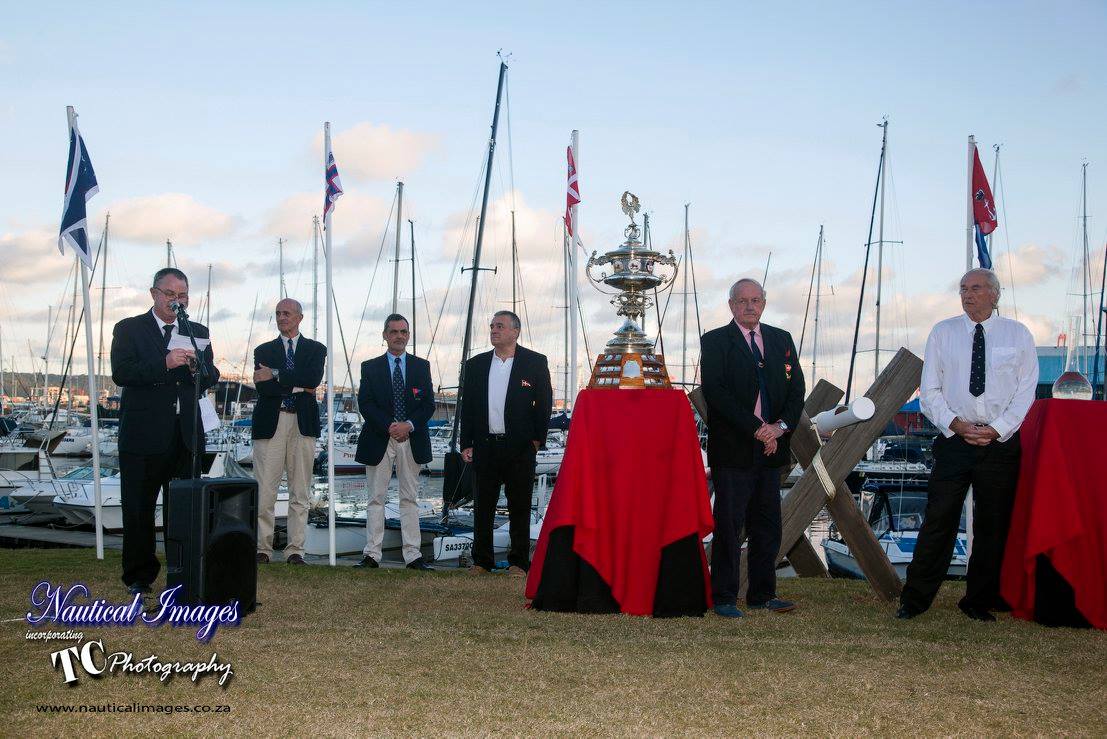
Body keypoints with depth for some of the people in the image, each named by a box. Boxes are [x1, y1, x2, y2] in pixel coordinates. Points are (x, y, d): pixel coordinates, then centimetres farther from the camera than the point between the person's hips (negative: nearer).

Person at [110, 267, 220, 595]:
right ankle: (139, 577, 15)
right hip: (143, 435, -3)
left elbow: (212, 379, 8)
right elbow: (120, 373, -12)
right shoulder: (129, 329, 2)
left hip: (185, 435, 3)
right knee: (139, 509, 4)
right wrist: (165, 364, -24)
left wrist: (199, 367, -15)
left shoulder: (198, 332, 14)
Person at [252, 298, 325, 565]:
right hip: (270, 423, 0)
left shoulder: (315, 349, 12)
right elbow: (262, 386, -2)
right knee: (264, 491, -5)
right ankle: (262, 548, 2)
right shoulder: (264, 350, 14)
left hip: (303, 423, 0)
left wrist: (276, 374, -11)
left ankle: (295, 550, 6)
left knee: (300, 491, 1)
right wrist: (298, 387, -9)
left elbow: (313, 379, -8)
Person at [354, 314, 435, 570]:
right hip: (379, 440, -1)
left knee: (410, 498, 3)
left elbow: (428, 404, 4)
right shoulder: (370, 367, 6)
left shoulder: (421, 366, 10)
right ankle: (372, 554, 4)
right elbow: (365, 404, -3)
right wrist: (390, 426, -15)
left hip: (412, 439, 1)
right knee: (376, 498, 1)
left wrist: (409, 425, -13)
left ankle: (412, 555, 5)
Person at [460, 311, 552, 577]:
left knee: (520, 508, 3)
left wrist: (537, 438, -4)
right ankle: (482, 561, 16)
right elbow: (467, 406, 12)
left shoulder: (535, 362, 2)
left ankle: (518, 563, 10)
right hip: (485, 446, 3)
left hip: (520, 447, -3)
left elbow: (544, 403, 2)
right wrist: (466, 444, 5)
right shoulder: (476, 365, 11)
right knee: (483, 507, 7)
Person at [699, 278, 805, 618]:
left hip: (770, 448, 5)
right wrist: (756, 429, -16)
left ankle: (762, 594, 18)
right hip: (732, 449, -5)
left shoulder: (782, 339, 15)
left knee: (767, 525, 9)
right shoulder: (715, 341, 0)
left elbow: (796, 389, 10)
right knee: (729, 526, -2)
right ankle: (724, 598, 5)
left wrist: (780, 426, -8)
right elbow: (716, 392, -11)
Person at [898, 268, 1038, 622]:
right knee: (939, 520, -3)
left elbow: (1026, 391, 1)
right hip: (954, 439, 0)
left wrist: (997, 429, -10)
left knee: (993, 526, 6)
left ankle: (979, 602, 18)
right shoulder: (943, 332, 7)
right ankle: (915, 600, 3)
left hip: (1001, 442, 1)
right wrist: (955, 423, -10)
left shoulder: (1018, 334, 6)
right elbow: (929, 390, 5)